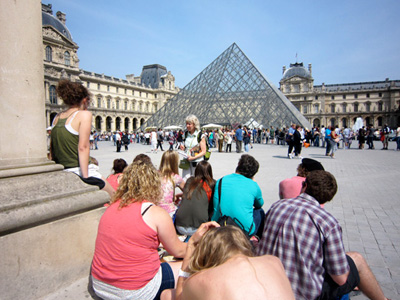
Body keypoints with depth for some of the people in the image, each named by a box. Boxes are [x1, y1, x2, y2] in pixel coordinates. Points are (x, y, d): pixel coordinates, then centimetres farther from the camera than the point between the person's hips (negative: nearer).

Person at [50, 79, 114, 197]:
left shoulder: (57, 117, 13)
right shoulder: (84, 114, -7)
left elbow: (52, 150, 14)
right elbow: (83, 147, -17)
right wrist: (86, 178, -19)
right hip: (78, 171, -7)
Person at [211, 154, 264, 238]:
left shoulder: (221, 181, 0)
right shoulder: (253, 185, -4)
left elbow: (216, 208, 8)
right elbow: (260, 205, 17)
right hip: (246, 231, -3)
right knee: (260, 212, 26)